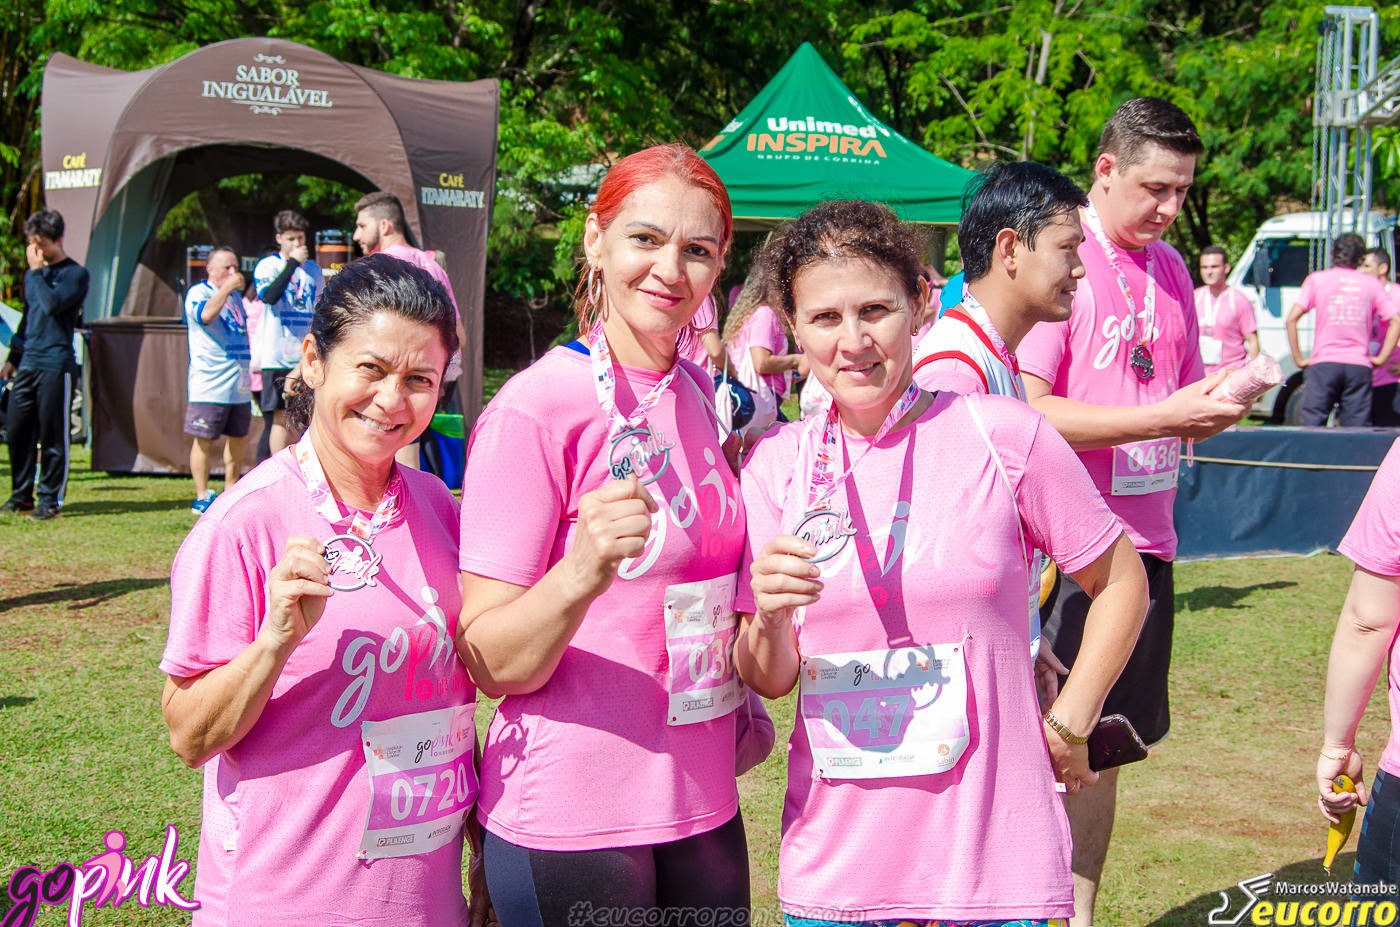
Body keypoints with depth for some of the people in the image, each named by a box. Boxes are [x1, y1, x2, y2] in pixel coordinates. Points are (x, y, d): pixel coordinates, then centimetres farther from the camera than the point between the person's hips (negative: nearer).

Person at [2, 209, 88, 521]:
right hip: (28, 364, 7)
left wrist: (37, 271, -11)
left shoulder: (76, 273, -4)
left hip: (56, 365, -7)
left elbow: (53, 304, -20)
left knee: (52, 436, -3)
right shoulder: (33, 274, 18)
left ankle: (50, 500, 4)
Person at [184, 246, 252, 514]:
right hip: (209, 384, -7)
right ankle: (202, 497, 1)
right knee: (204, 440, -4)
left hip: (239, 385, 7)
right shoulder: (198, 292, -4)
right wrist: (226, 288, -23)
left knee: (238, 438, 10)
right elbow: (205, 315, -27)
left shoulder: (236, 295, 19)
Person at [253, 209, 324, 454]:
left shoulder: (314, 270, 14)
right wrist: (293, 262, -17)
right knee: (280, 417, -6)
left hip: (307, 357, 4)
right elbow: (270, 296, -20)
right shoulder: (267, 266, 0)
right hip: (276, 357, -4)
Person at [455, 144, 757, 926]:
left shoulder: (699, 393, 7)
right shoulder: (533, 409, -14)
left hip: (703, 805, 6)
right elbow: (489, 664, -16)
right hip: (569, 826, -6)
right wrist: (582, 573, -32)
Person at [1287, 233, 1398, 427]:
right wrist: (1381, 358, 4)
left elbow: (1291, 319, -3)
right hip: (1360, 367, 1)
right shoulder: (1372, 284, 11)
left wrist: (1298, 359, 1)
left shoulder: (1317, 279, 7)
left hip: (1324, 364, -1)